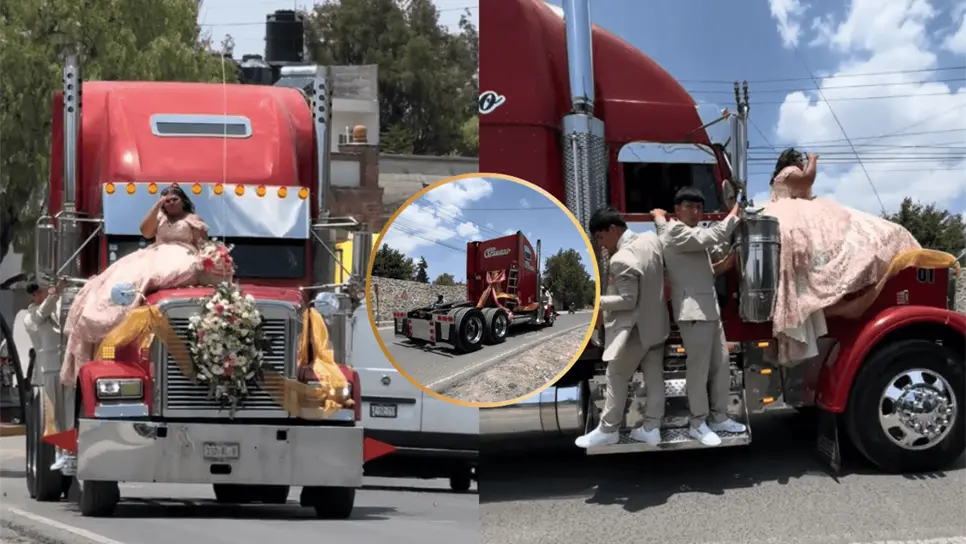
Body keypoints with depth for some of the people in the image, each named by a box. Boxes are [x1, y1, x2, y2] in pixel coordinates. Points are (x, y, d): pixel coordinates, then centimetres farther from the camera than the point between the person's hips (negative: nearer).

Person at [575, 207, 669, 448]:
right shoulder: (651, 239, -2)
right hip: (657, 323, 8)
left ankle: (608, 430, 15)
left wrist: (597, 302, -16)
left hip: (634, 329, -8)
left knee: (616, 378, 6)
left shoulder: (621, 260, -27)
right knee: (654, 377, 12)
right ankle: (651, 428, 20)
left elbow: (628, 300, -24)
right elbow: (660, 273, 14)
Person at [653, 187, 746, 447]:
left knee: (721, 363, 11)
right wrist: (735, 214, -9)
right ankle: (698, 424, 0)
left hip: (709, 308, 10)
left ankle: (719, 416, 20)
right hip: (692, 310, -10)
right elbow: (712, 237, -22)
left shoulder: (693, 236, 23)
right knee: (699, 368, -7)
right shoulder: (675, 232, -10)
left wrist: (721, 266, 9)